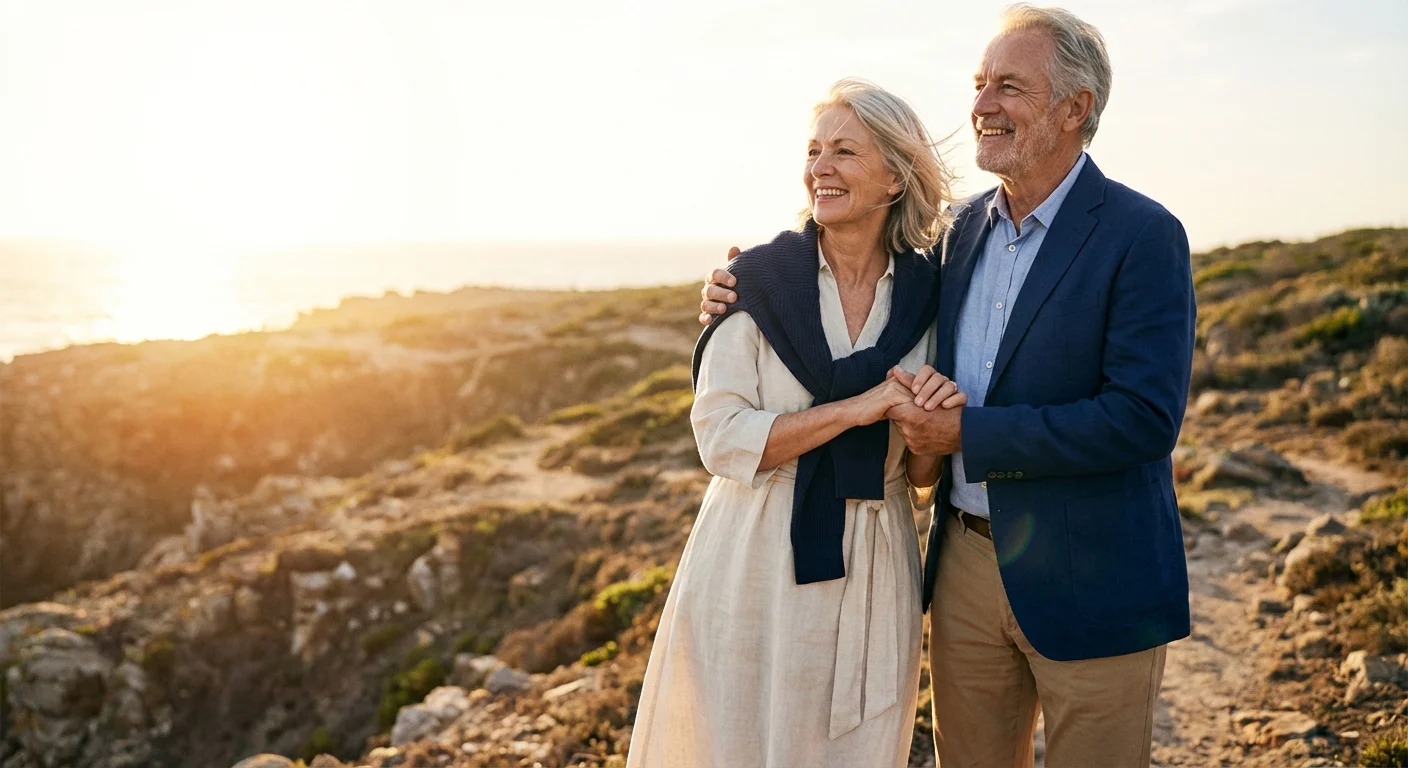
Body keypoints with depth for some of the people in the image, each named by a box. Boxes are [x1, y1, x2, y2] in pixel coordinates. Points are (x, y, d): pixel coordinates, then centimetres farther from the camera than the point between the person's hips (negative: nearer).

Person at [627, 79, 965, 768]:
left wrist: (936, 423, -14)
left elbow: (921, 470, 8)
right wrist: (858, 407, -18)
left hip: (871, 575, 3)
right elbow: (721, 438, -13)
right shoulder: (760, 279, -7)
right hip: (756, 566, -2)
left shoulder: (925, 294, 2)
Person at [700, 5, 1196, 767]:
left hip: (1088, 584, -6)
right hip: (966, 565, 6)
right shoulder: (966, 224, 6)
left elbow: (1144, 417, -22)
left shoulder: (1142, 236, -14)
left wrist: (968, 433, -21)